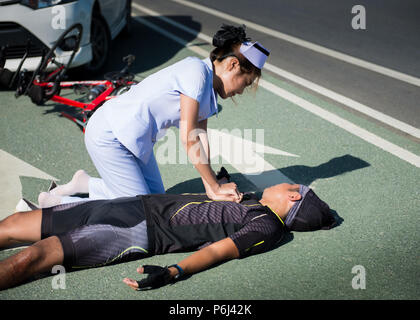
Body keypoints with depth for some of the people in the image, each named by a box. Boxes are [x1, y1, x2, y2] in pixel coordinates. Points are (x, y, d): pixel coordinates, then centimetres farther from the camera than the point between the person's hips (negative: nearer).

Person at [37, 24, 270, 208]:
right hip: (109, 136, -10)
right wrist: (216, 186, -17)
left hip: (136, 139, 10)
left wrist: (211, 189, -8)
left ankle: (85, 183, 25)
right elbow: (188, 138, -23)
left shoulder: (209, 87, 8)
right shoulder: (196, 71, -22)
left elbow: (201, 138, 1)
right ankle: (54, 203, 3)